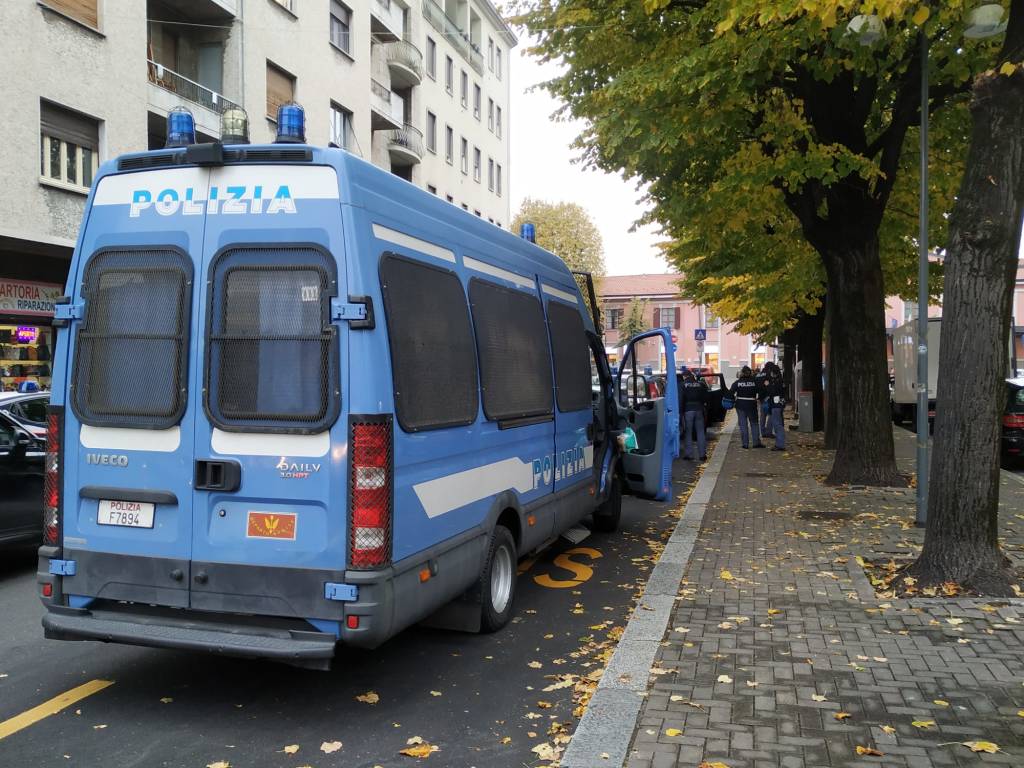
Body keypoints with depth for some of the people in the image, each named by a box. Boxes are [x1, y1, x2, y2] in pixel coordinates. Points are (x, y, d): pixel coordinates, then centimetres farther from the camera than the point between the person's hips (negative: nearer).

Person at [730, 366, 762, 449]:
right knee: (754, 424, 11)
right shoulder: (754, 382, -5)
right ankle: (756, 442, 8)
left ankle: (745, 444, 4)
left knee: (743, 424, 5)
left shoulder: (737, 382, -5)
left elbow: (731, 392, -7)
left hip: (740, 405, 0)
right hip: (751, 405, 0)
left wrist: (734, 400, 7)